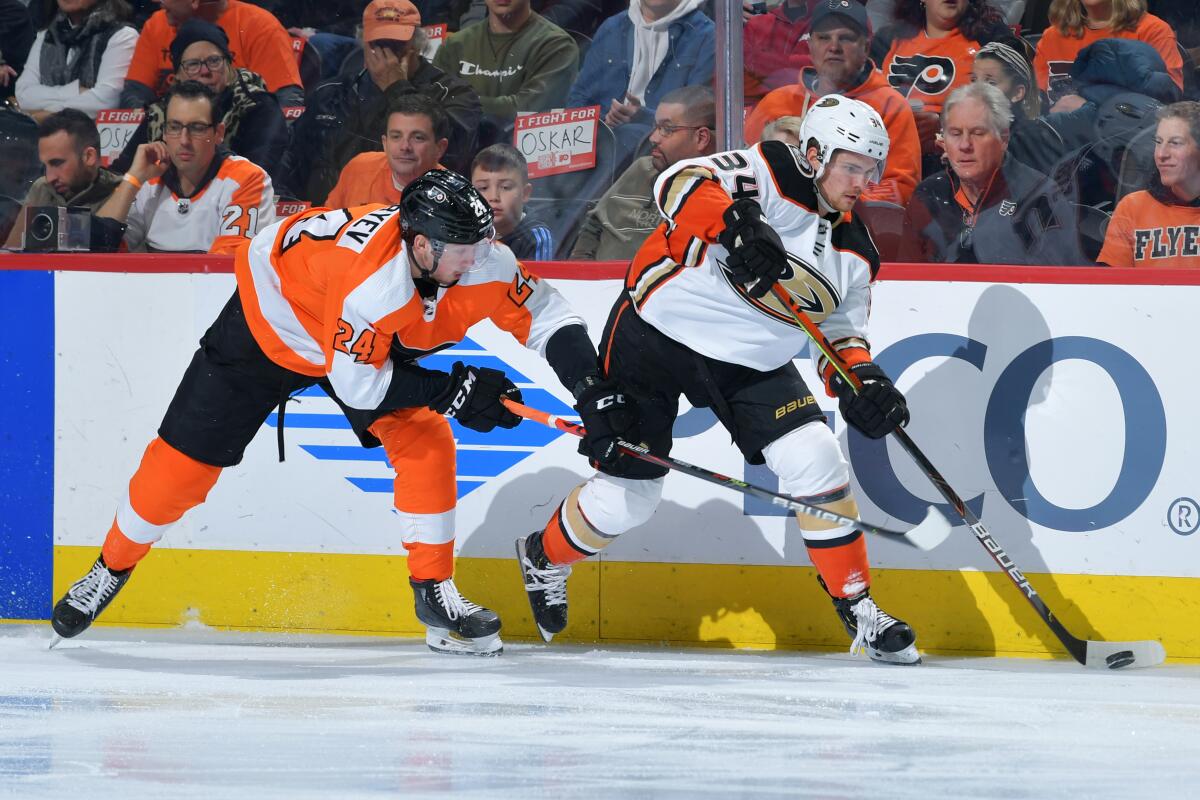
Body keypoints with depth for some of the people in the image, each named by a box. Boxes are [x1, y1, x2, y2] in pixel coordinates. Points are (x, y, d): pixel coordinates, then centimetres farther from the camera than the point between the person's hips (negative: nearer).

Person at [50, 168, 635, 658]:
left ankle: (433, 590, -2)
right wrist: (453, 390, -34)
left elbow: (547, 316, -17)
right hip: (268, 324, -5)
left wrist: (588, 394, -28)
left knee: (426, 443, -14)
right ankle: (112, 566, 23)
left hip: (375, 344, 5)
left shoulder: (480, 262, -28)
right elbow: (358, 386, -36)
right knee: (184, 462, 0)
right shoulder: (369, 281, -44)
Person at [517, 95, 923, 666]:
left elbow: (842, 334, 10)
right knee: (626, 496, 0)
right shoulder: (769, 174, -18)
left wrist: (863, 382, -12)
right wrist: (735, 223, -51)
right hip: (657, 335, -6)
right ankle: (545, 558, 32)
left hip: (750, 363, 6)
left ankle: (858, 609, -1)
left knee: (816, 463, -12)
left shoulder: (855, 253, 3)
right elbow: (681, 185, -32)